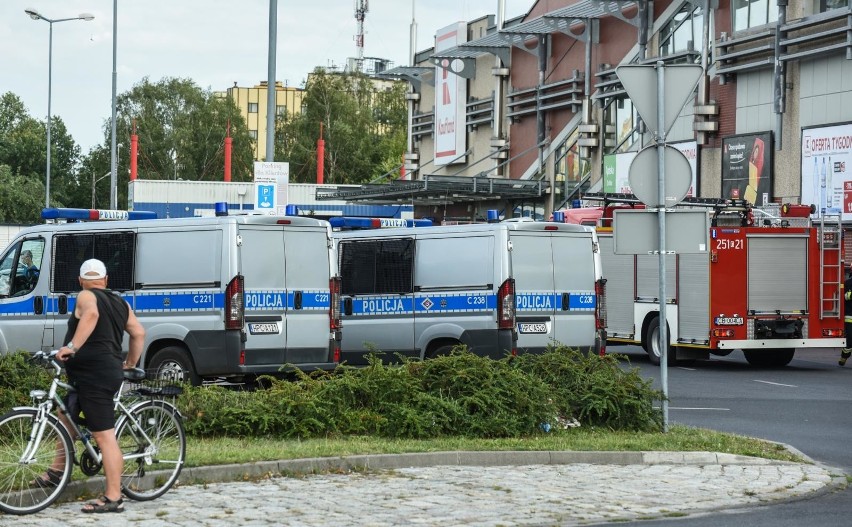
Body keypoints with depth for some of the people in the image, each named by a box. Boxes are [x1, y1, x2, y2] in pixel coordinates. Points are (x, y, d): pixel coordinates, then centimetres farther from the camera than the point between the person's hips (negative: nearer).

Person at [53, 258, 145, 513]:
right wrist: (130, 363, 27)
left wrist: (72, 346, -30)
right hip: (111, 371, 9)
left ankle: (113, 498, -11)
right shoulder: (121, 303, 17)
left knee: (105, 437, -10)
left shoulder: (86, 297, -5)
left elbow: (91, 314, -27)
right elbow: (139, 333, 17)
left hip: (93, 374, -9)